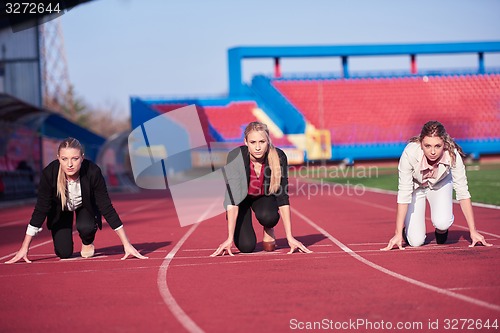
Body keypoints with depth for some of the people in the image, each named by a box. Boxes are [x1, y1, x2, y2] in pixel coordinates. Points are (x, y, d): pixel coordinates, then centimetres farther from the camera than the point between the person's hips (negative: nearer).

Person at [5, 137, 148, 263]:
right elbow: (40, 210, -26)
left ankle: (87, 243, 5)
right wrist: (24, 248, -25)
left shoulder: (93, 172, -36)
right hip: (60, 209, 0)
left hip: (86, 206, 0)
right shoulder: (49, 173, -35)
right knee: (63, 253, -11)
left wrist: (126, 244, -29)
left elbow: (106, 207, -29)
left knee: (86, 227, -32)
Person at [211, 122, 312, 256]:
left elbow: (283, 197, -25)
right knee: (246, 246, -19)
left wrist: (290, 237, -29)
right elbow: (232, 199, -34)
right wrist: (230, 239, -39)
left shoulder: (278, 157, -28)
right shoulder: (235, 157, -33)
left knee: (268, 216, -34)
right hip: (241, 196, -1)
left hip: (265, 196, 1)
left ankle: (268, 230, 3)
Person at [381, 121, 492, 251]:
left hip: (441, 183, 1)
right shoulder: (410, 153, -38)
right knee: (416, 241, -12)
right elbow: (404, 194, -33)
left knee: (442, 223, -27)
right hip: (416, 186, -1)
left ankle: (441, 230, 9)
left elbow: (463, 192, -27)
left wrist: (473, 231, -28)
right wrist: (398, 234, -34)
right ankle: (406, 227, 23)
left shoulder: (453, 155, -34)